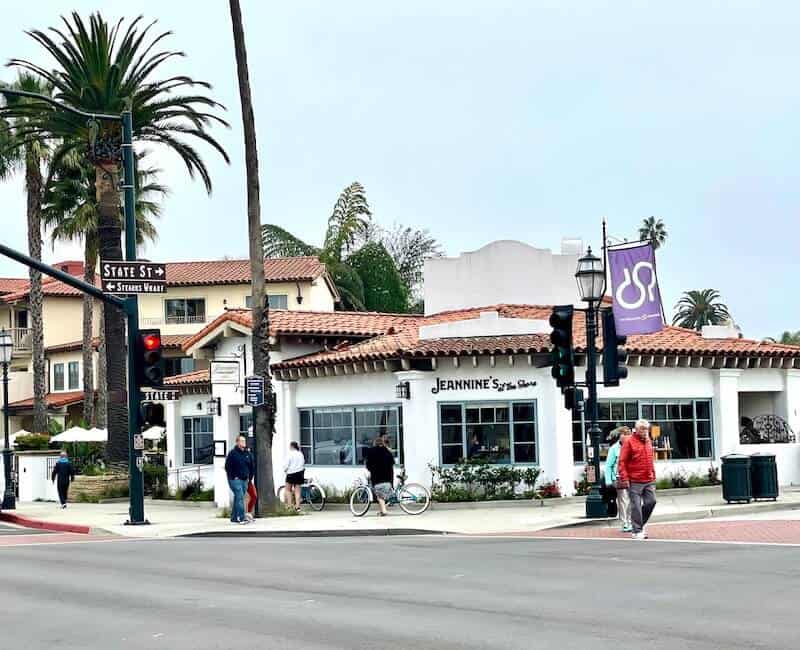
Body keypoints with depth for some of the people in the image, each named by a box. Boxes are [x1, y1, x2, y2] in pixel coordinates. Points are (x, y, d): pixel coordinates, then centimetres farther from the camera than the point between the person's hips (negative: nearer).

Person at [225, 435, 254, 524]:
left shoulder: (248, 454, 12)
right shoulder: (232, 453, -5)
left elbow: (252, 467, 20)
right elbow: (227, 467, -6)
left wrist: (249, 477, 11)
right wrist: (233, 477, -11)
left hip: (245, 480, 6)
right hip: (235, 479, -6)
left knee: (238, 498, 11)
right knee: (240, 497, -16)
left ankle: (234, 518, 18)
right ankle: (242, 517, -20)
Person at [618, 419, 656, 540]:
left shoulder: (648, 441, 15)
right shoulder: (630, 442, -6)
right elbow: (622, 462, -9)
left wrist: (653, 476, 19)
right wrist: (624, 478, -15)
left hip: (649, 481, 6)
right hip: (634, 481, -6)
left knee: (651, 501, 4)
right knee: (636, 506, -4)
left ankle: (640, 523, 24)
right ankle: (637, 531, 3)